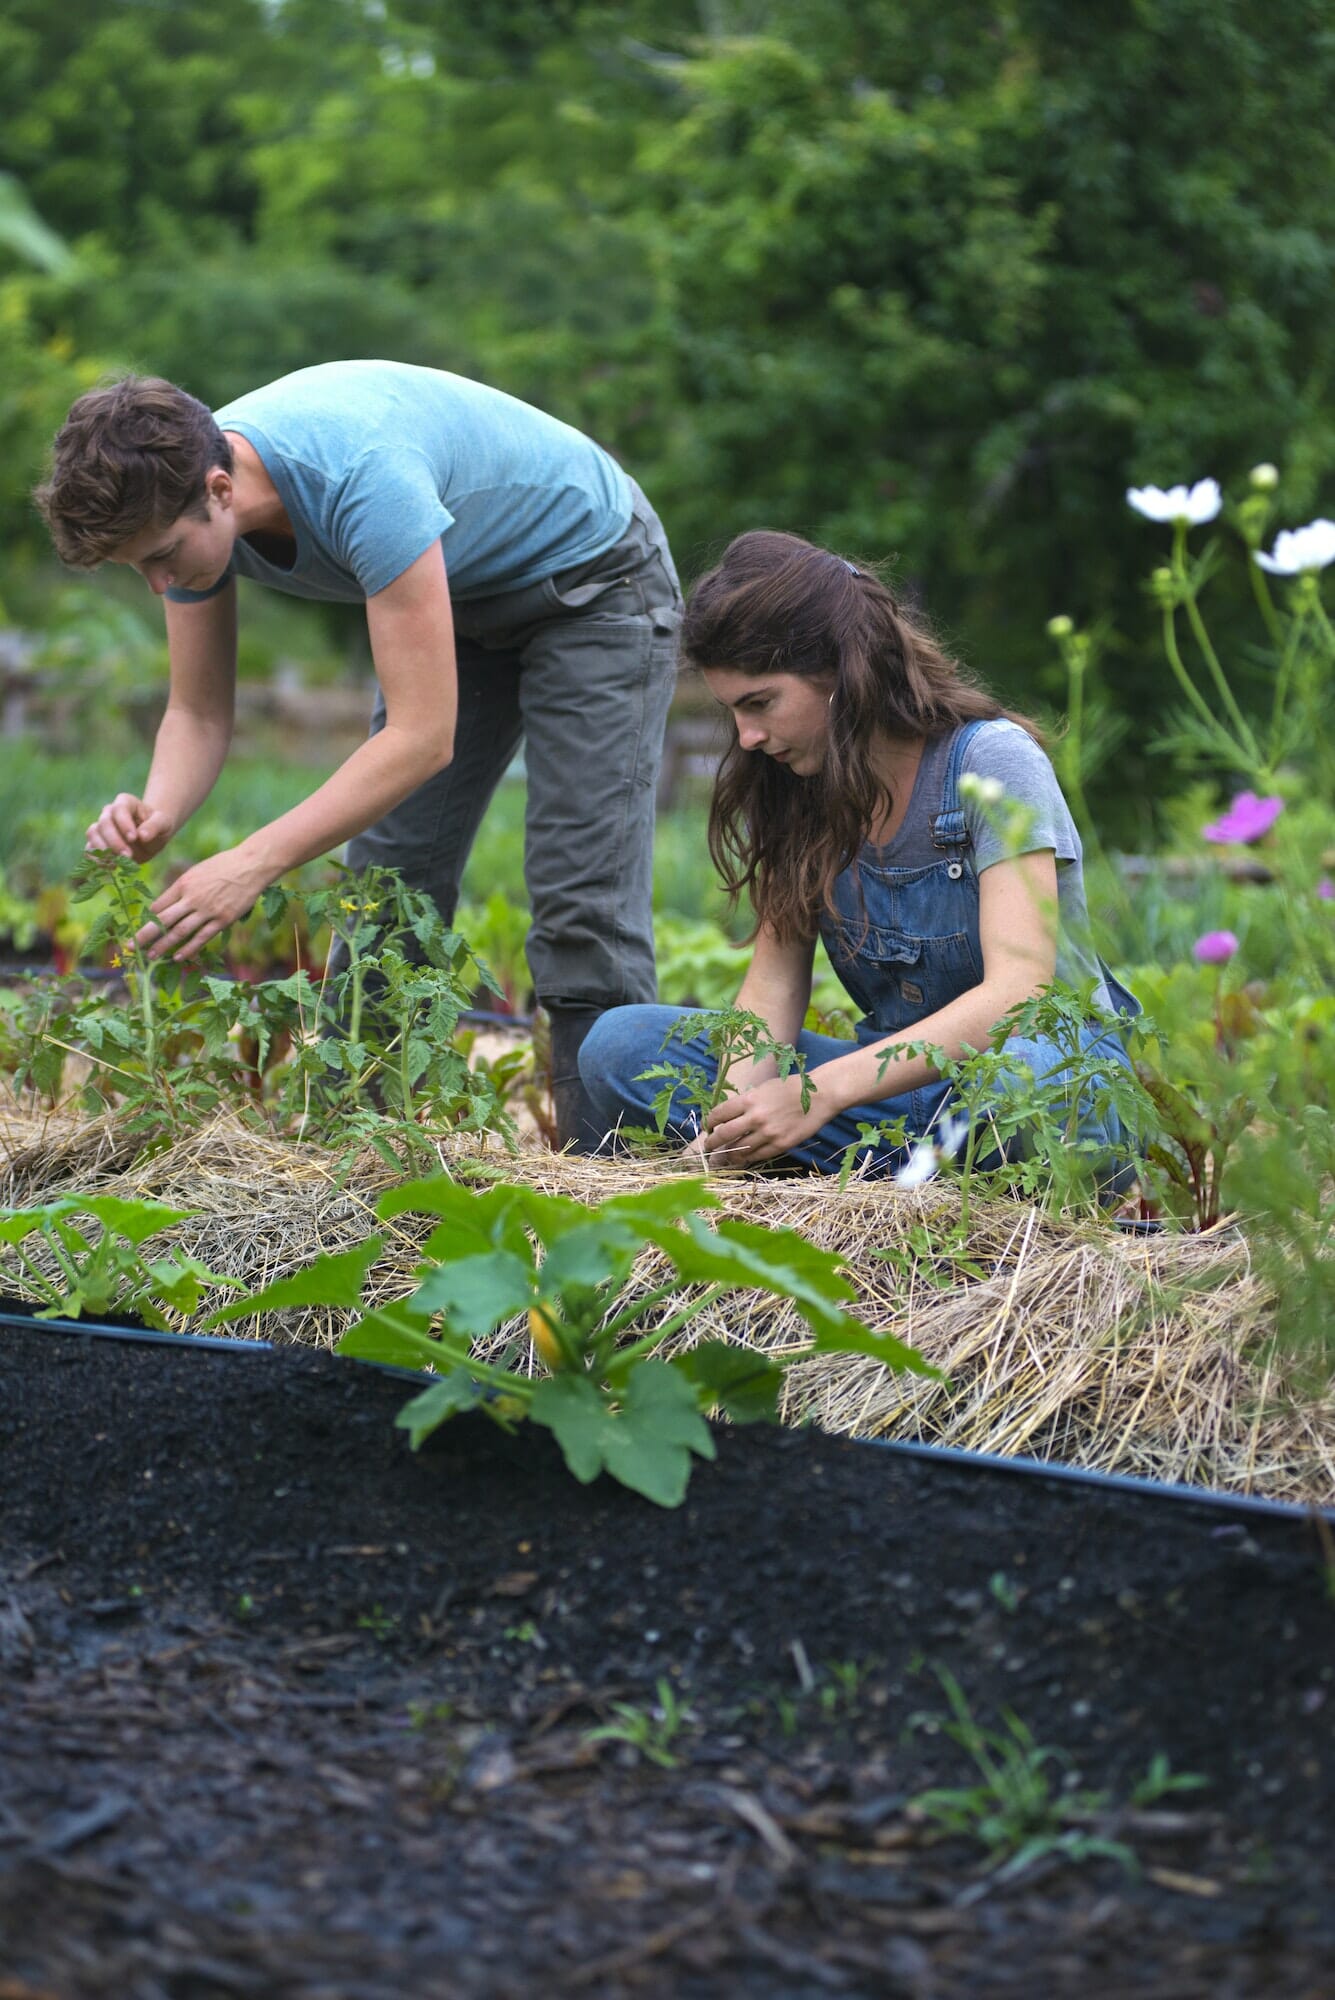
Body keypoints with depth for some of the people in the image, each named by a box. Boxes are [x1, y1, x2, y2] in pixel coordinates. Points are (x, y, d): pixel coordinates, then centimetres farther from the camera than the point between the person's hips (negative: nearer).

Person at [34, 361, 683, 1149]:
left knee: (582, 902, -13)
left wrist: (255, 863, -45)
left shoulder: (363, 479, -40)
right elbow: (199, 712, -8)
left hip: (592, 575, -7)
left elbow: (423, 737, -41)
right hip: (462, 594, 7)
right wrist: (157, 812, -31)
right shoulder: (183, 499, -17)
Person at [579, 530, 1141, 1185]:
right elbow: (775, 978, 1)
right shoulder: (792, 786, 3)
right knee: (619, 1043, -14)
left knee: (1014, 1074, -45)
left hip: (1053, 1062, -6)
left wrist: (819, 1093, -33)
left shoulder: (993, 762, -15)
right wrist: (738, 1106, -21)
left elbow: (1017, 993, -25)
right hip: (893, 1071, 6)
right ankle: (923, 1164, -21)